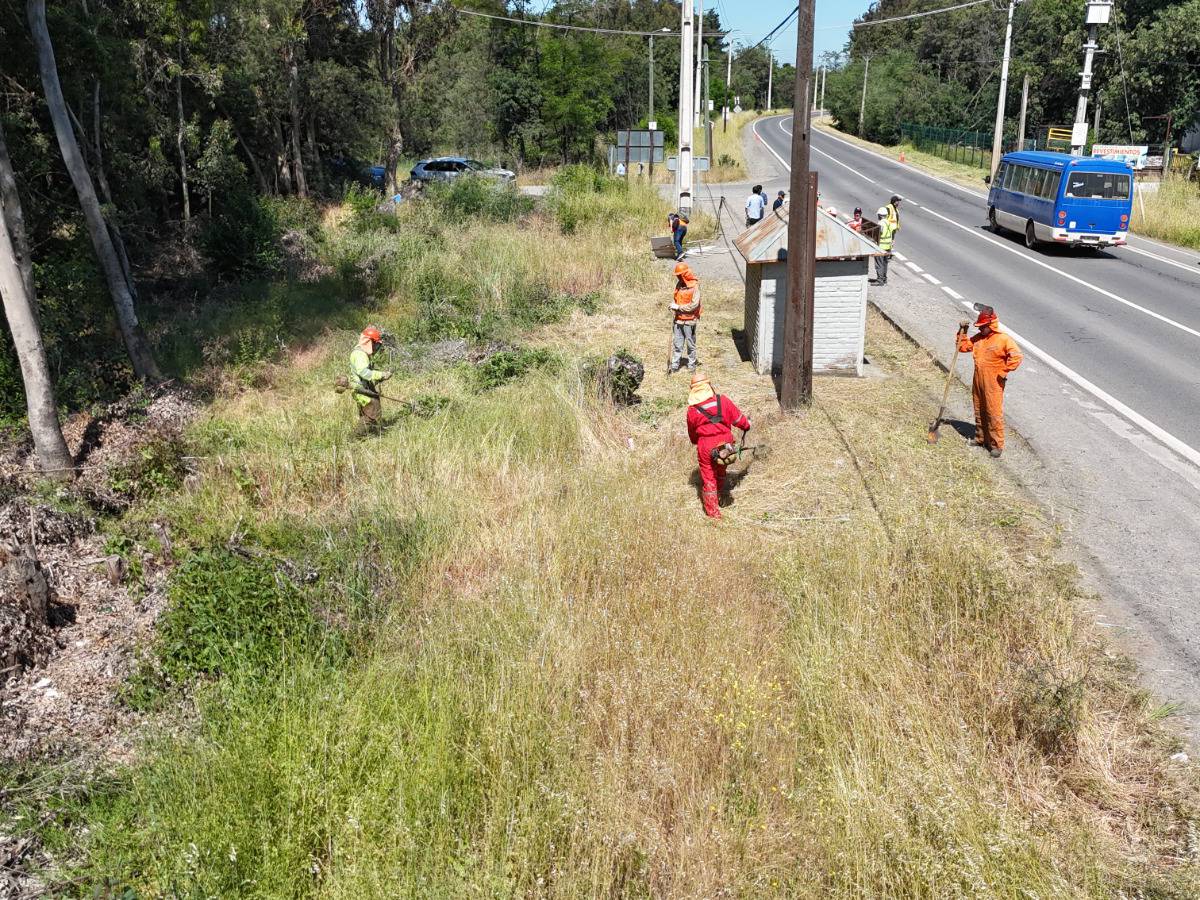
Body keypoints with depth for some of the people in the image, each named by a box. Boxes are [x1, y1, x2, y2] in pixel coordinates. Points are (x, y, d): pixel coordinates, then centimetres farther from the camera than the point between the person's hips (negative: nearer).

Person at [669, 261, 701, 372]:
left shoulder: (694, 286, -14)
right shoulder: (679, 284, 5)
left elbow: (694, 305, -19)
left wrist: (679, 307, -17)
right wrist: (672, 305, -4)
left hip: (689, 320, -6)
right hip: (678, 319, 6)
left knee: (690, 344, 7)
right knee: (677, 343, 9)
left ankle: (691, 365, 18)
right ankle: (675, 365, 15)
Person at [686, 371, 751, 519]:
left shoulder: (692, 410, -9)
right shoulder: (722, 401, -11)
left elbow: (692, 433, 6)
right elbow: (738, 417, 0)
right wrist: (746, 425, 21)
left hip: (705, 447, -2)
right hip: (725, 444, 2)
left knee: (708, 478, 11)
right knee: (720, 473, 26)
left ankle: (713, 513, 15)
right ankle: (718, 499, 48)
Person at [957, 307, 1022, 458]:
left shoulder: (1003, 339, -13)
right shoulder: (978, 338, 7)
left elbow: (1016, 356, -19)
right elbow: (962, 347, 16)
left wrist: (1004, 372, -16)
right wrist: (962, 332, 3)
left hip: (993, 385, -7)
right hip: (978, 382, 7)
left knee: (994, 415, -4)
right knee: (979, 413, 17)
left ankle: (997, 445, 3)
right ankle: (981, 439, 31)